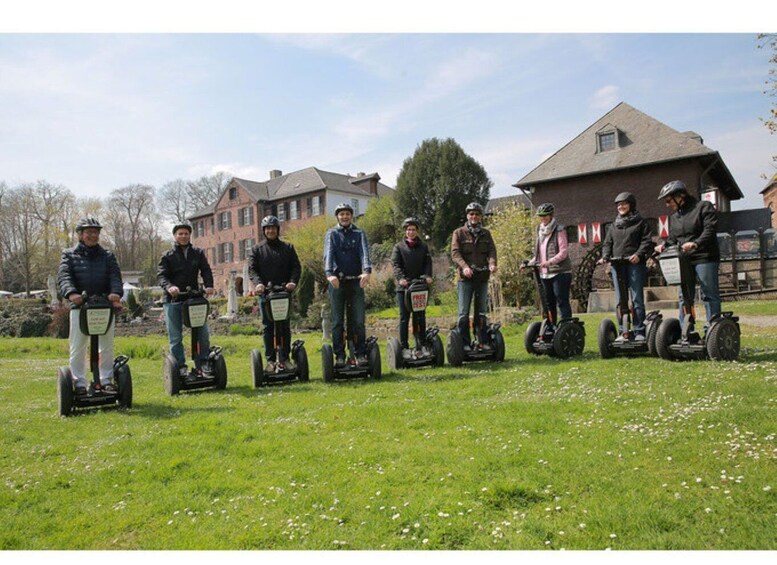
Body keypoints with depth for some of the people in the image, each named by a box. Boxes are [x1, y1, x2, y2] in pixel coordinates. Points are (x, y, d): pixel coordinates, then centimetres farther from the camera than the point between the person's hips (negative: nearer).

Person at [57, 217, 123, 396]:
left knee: (106, 348, 7)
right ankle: (79, 383, 11)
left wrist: (116, 292, -24)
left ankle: (106, 380, 17)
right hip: (79, 307, -1)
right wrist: (71, 293, -29)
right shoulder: (69, 255, 10)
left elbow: (115, 277, -1)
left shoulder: (107, 256, 14)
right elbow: (64, 277, -7)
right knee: (78, 349, 3)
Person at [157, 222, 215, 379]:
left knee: (203, 334, 0)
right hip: (173, 301, -2)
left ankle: (203, 362, 14)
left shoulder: (198, 253, 11)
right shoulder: (167, 256, 5)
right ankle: (181, 368, 8)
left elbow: (206, 271, 1)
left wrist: (209, 285, -19)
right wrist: (169, 287, -27)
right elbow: (161, 275, -6)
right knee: (175, 338, 1)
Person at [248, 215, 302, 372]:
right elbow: (252, 269, 2)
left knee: (285, 327, 2)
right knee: (268, 328, 1)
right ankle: (270, 360, 5)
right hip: (265, 293, 0)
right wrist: (258, 283, -18)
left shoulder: (288, 248, 12)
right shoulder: (257, 250, 11)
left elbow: (296, 267, 5)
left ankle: (284, 358, 9)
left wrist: (293, 281, -14)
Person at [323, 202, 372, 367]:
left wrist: (367, 271, -29)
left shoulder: (359, 234, 9)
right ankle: (339, 356, 9)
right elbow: (328, 254, -9)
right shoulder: (331, 234, 8)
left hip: (356, 282, 0)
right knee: (337, 322, 3)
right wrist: (329, 273, -28)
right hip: (336, 282, 0)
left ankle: (361, 354, 8)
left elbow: (364, 253, -9)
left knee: (358, 321, 1)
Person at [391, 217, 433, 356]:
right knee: (404, 317, 1)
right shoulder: (398, 247, 8)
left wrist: (427, 275, -17)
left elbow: (428, 262, 3)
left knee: (420, 317, 5)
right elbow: (395, 264, -4)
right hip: (404, 287, -2)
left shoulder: (423, 247, 15)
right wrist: (400, 278, -23)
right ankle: (404, 347, 4)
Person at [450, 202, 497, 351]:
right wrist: (464, 266, -25)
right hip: (466, 278, -4)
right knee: (463, 312, -3)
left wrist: (492, 263, -19)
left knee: (482, 311, 10)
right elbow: (455, 253, -8)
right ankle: (464, 343, 2)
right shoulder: (459, 233, 3)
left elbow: (492, 250, 2)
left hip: (482, 277, 4)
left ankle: (483, 341, 18)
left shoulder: (486, 233, 14)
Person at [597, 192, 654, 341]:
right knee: (620, 300, 2)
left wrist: (639, 254, -17)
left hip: (635, 264, -4)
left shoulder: (640, 222, 8)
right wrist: (605, 257, -1)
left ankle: (639, 331, 0)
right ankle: (623, 331, 7)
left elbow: (647, 241, -1)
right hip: (617, 266, 4)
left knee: (637, 299, -4)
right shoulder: (614, 225, 21)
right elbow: (607, 243, 18)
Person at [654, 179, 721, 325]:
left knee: (709, 295, -3)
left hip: (704, 258, -7)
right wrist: (664, 245, -3)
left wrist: (695, 244, -29)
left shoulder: (704, 207, -2)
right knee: (684, 296, 8)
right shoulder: (674, 217, 20)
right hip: (683, 260, 7)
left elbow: (710, 230, -14)